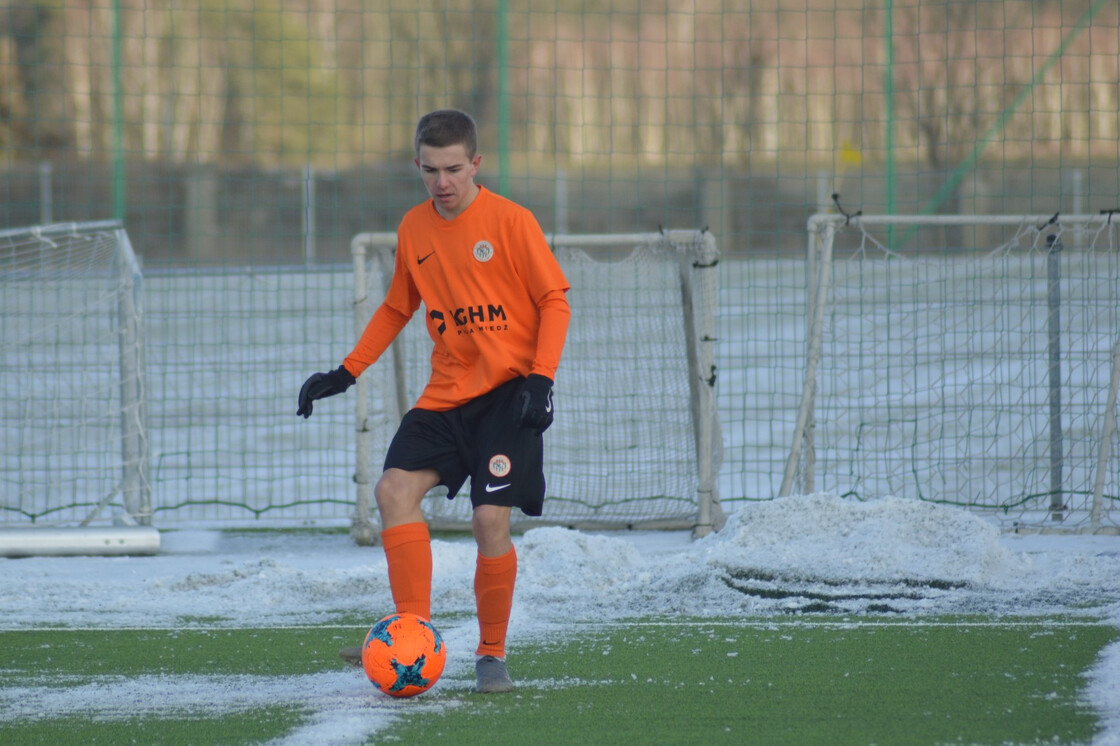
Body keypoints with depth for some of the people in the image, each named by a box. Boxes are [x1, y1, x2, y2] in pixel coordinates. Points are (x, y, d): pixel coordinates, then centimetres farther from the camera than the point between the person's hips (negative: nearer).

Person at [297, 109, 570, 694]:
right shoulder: (413, 229, 7)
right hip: (446, 394, 5)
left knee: (490, 519, -13)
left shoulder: (511, 222, -9)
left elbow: (554, 301, -6)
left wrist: (540, 378, -18)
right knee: (394, 490, -13)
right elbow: (396, 309, 20)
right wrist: (346, 372, 12)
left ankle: (492, 655, 4)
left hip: (508, 392, -5)